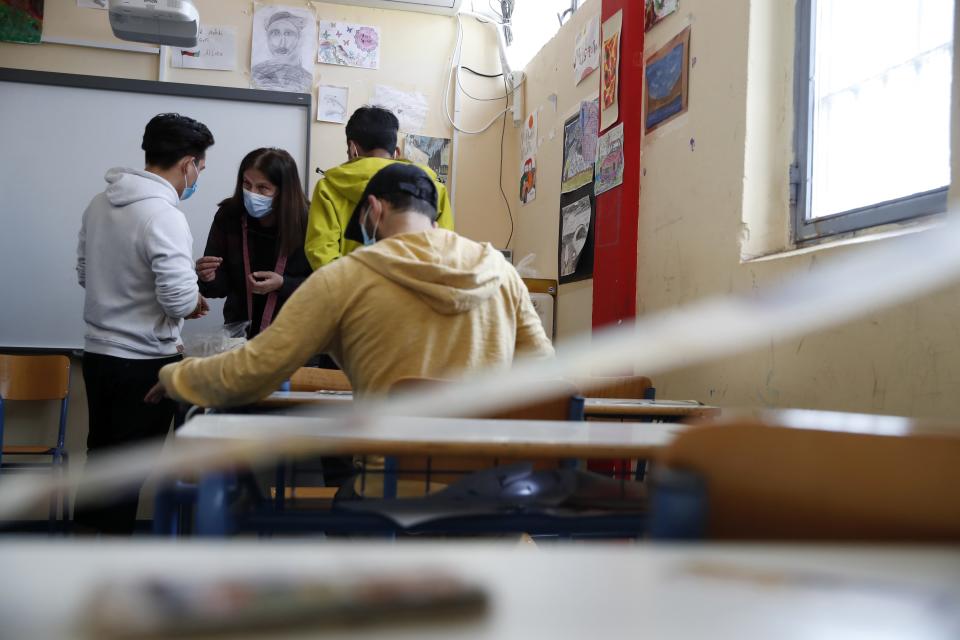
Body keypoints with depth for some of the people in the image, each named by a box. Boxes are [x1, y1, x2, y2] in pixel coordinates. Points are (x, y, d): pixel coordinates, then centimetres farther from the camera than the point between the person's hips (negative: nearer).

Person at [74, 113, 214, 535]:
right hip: (143, 362, -8)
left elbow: (85, 273, 14)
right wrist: (196, 303, -6)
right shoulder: (162, 215, -21)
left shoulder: (100, 202, 5)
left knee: (100, 453, 19)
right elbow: (179, 298, -27)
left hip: (98, 352, 8)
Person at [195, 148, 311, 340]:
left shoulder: (307, 222, -17)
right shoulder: (229, 215, -10)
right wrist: (209, 278, -25)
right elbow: (221, 286, -5)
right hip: (240, 330, 2)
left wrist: (283, 284, -23)